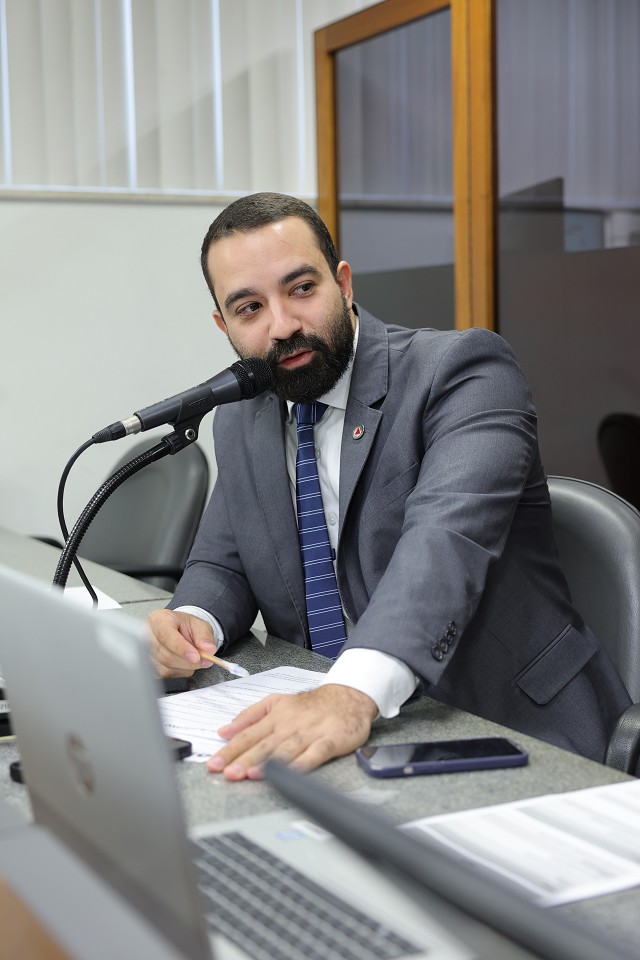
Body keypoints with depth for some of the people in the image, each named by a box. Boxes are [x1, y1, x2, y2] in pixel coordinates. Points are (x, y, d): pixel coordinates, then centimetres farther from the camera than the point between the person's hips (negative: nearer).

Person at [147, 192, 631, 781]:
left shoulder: (462, 367, -12)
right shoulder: (240, 423, 10)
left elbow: (448, 531, -29)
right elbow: (222, 563, 14)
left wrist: (355, 692, -45)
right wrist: (192, 620, -12)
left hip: (505, 729, -6)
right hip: (318, 733, 6)